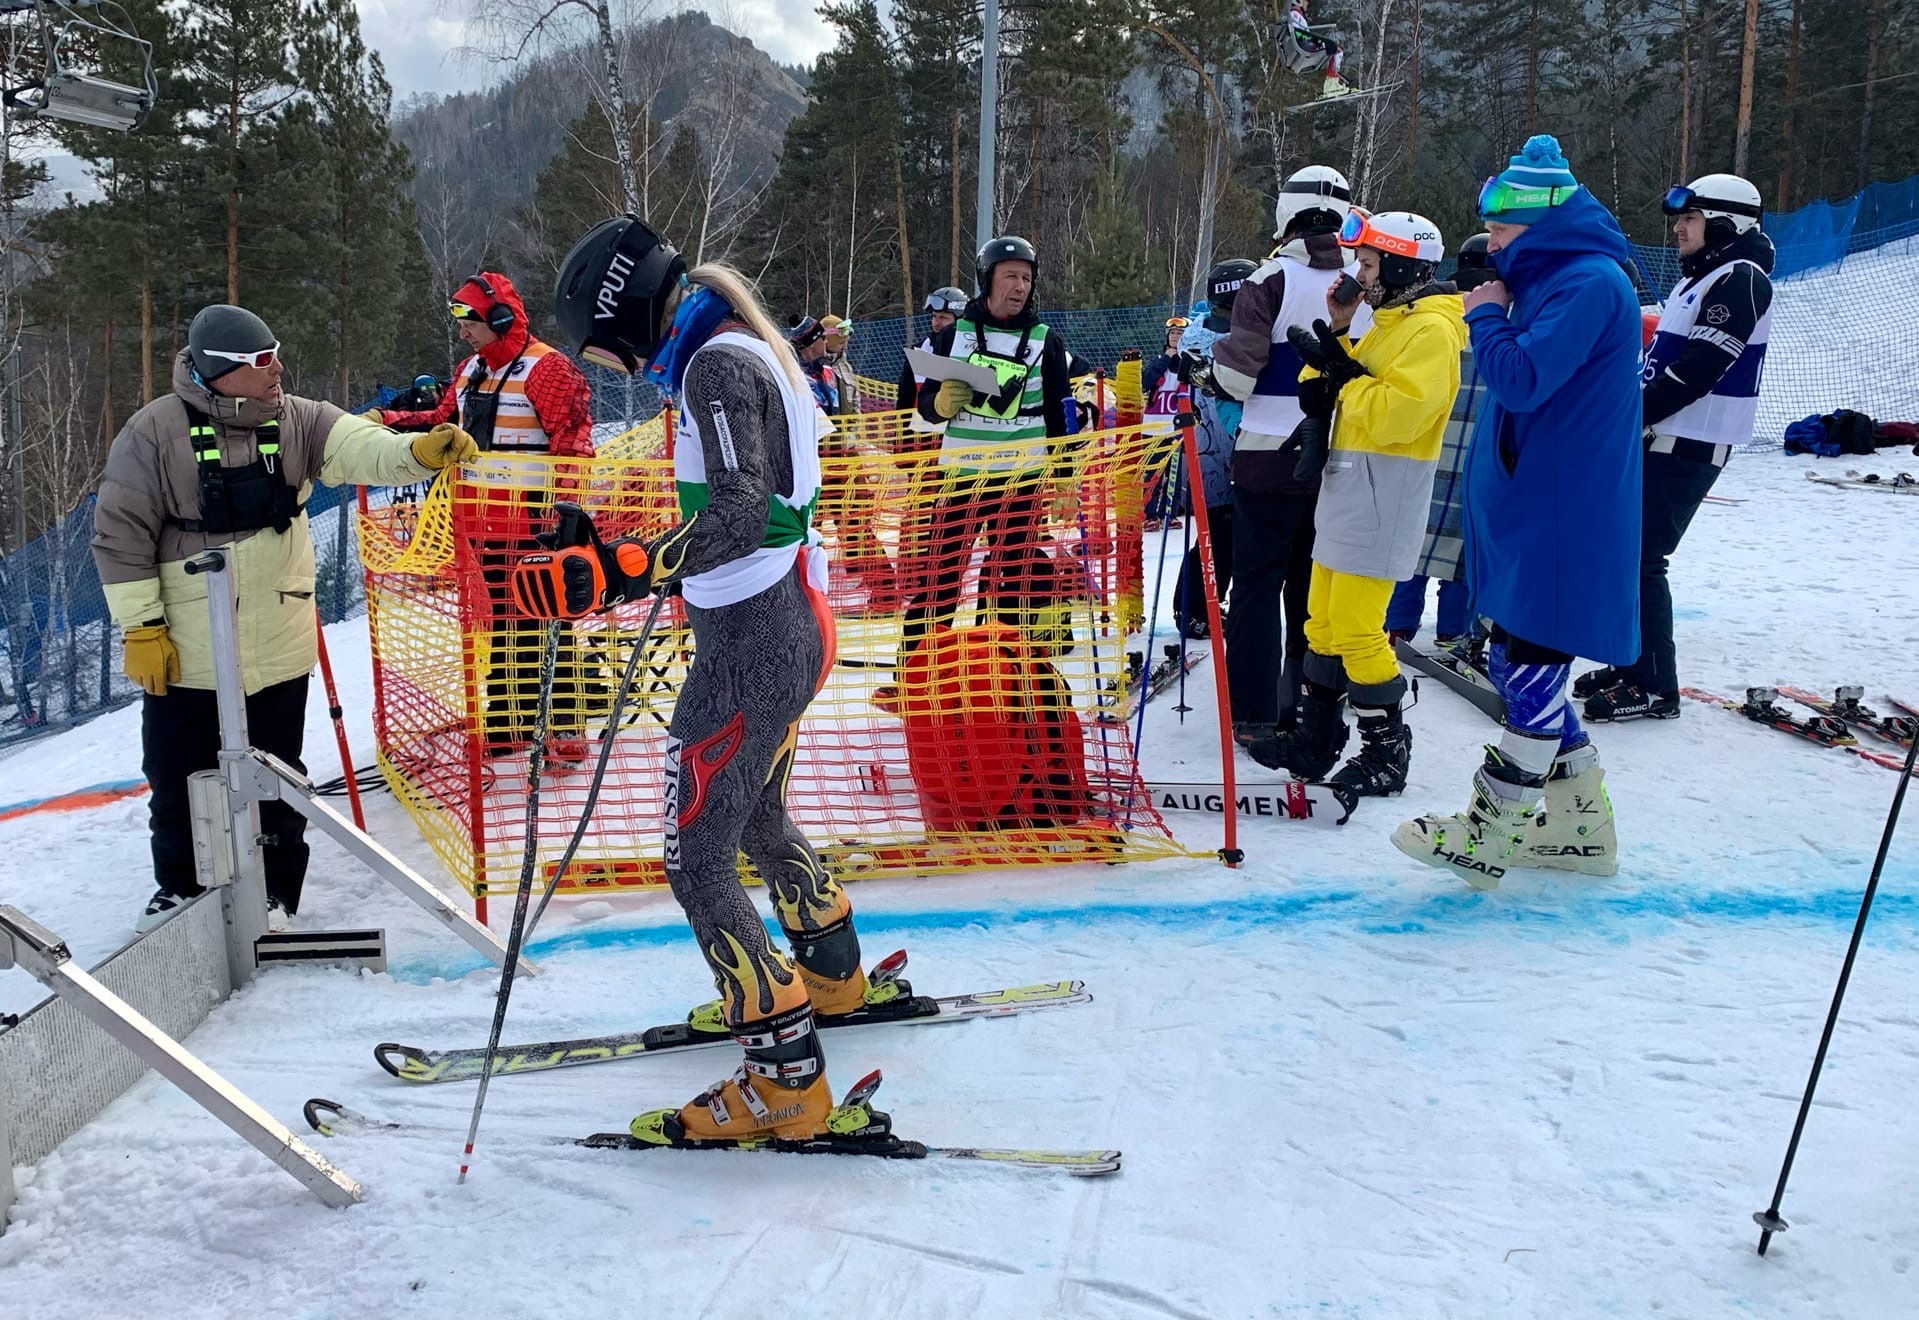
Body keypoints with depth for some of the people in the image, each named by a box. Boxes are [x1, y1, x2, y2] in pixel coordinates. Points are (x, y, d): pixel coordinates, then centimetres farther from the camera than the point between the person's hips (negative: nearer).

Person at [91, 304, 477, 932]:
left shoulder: (294, 420, -3)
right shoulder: (155, 432, -11)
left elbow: (360, 448, -17)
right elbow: (121, 533, -7)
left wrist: (419, 451, -38)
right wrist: (141, 628, -8)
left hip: (278, 648, 2)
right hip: (185, 652, -2)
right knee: (177, 776, 13)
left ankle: (275, 889, 28)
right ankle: (178, 886, 34)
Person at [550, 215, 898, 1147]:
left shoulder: (716, 365, -17)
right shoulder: (745, 350, 13)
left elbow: (738, 516, -30)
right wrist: (676, 566, 36)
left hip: (750, 647, -10)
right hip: (790, 624, 10)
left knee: (698, 859, -6)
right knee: (755, 817, 28)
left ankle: (785, 1080, -2)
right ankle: (832, 974, 48)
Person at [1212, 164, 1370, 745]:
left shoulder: (1272, 280, -11)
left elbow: (1238, 376, -13)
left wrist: (1208, 356, 7)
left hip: (1272, 458, -4)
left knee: (1259, 584, 4)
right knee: (1316, 585, 14)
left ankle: (1253, 713, 4)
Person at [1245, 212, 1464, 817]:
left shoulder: (1431, 330, -13)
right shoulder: (1389, 321, 18)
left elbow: (1394, 414, -25)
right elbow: (1336, 392, 15)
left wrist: (1343, 372, -16)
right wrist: (1336, 339, 1)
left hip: (1383, 495, -10)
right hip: (1348, 488, 10)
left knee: (1355, 629, -8)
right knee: (1324, 621, 13)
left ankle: (1387, 751, 3)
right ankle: (1317, 738, 23)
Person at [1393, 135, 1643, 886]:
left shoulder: (1590, 281, -15)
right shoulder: (1557, 277, 16)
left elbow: (1523, 379, -23)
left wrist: (1487, 315, -9)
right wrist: (1494, 314, 9)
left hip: (1560, 518, -11)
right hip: (1530, 509, 11)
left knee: (1530, 667, -3)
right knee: (1523, 665, 14)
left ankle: (1488, 833, 5)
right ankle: (1579, 823, 24)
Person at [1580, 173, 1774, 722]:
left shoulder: (1740, 279, -13)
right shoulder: (1701, 276, 18)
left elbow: (1699, 366, -22)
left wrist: (1634, 414, -20)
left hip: (1688, 448, -10)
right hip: (1659, 441, 10)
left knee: (1640, 560, -9)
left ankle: (1656, 687, -1)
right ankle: (1634, 665, 23)